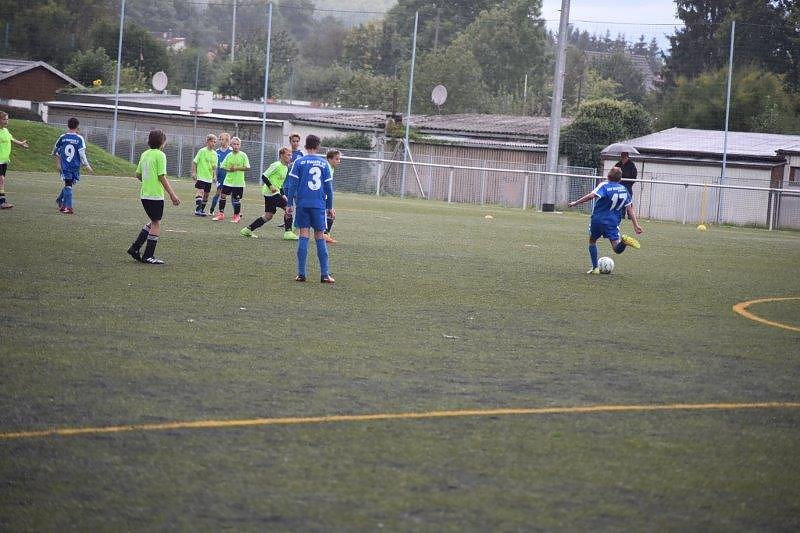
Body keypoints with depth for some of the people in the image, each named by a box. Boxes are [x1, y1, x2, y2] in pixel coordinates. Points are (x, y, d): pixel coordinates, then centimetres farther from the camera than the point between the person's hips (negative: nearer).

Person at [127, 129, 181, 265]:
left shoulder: (144, 154, 10)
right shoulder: (160, 155, -12)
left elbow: (138, 175, 15)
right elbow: (162, 177, -15)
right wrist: (172, 195, -13)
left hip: (144, 194, 8)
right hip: (156, 195, -8)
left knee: (153, 222, 19)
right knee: (156, 224, 1)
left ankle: (135, 248, 13)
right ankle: (148, 256, 1)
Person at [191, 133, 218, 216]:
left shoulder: (214, 153, 9)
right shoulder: (202, 151, -7)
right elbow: (194, 162, -5)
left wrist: (214, 175, 7)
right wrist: (193, 173, -11)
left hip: (209, 178, 6)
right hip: (201, 176, -6)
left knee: (206, 194, 9)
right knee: (200, 191, -17)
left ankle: (202, 209, 20)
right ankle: (198, 209, -20)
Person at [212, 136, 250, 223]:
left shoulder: (243, 155, -5)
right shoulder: (229, 155, 5)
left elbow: (247, 167, -8)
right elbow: (223, 166, 8)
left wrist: (237, 168, -16)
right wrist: (229, 169, -12)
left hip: (238, 182, -3)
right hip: (228, 180, 3)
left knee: (236, 199, 2)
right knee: (222, 196, 0)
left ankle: (236, 216, 17)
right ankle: (221, 214, 12)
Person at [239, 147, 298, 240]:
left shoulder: (285, 168, 16)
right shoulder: (277, 165, -12)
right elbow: (264, 176, -15)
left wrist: (282, 194, 16)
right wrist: (271, 186, -24)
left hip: (275, 192, 10)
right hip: (271, 193, -10)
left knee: (268, 216, 11)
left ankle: (248, 230, 16)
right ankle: (288, 232, -7)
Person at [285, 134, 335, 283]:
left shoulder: (299, 162, 0)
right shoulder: (324, 163, 5)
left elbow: (292, 184, -4)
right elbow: (329, 186, 7)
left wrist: (289, 204, 1)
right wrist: (330, 207, 14)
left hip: (302, 204, -1)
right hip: (319, 204, 1)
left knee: (303, 236, 1)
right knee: (320, 238, 6)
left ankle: (301, 274, -3)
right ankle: (325, 274, 3)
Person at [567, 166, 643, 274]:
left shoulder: (604, 186, -5)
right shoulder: (624, 190, 9)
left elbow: (591, 196, -21)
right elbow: (630, 209, 9)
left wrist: (576, 203, -16)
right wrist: (636, 225, 11)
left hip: (598, 218, -2)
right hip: (613, 221, 2)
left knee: (592, 241, 23)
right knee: (617, 248, -1)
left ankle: (595, 268, 20)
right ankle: (623, 240, -36)